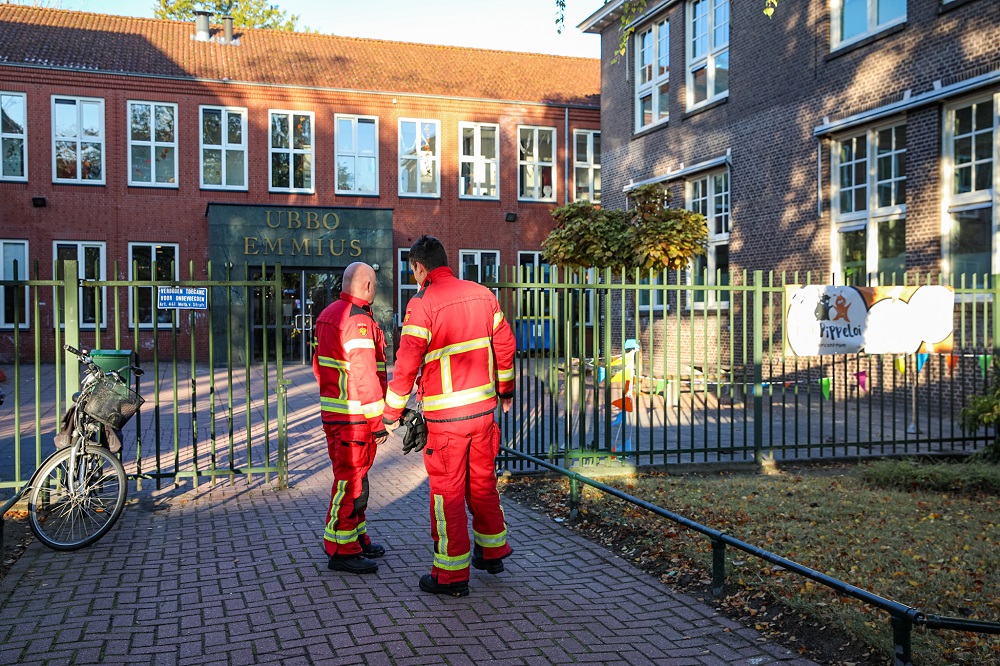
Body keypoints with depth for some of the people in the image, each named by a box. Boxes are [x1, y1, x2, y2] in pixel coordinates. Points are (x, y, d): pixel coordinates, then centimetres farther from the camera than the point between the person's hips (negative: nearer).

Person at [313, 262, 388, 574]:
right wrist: (379, 420, -16)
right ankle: (341, 550, 5)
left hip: (336, 412, 10)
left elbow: (320, 367, 20)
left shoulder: (330, 315, 15)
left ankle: (357, 537, 30)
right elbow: (364, 375, -21)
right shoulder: (357, 320, -18)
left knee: (356, 477, 19)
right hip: (353, 417, -10)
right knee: (350, 480, -3)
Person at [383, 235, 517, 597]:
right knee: (483, 481, 20)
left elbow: (407, 364, -14)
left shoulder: (422, 303, -13)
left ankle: (452, 574, 11)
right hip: (484, 406, 6)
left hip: (446, 415, -6)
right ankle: (492, 551, 34)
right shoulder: (482, 294, 5)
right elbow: (504, 343, 13)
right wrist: (505, 389, 26)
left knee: (447, 491, 4)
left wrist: (392, 412, -3)